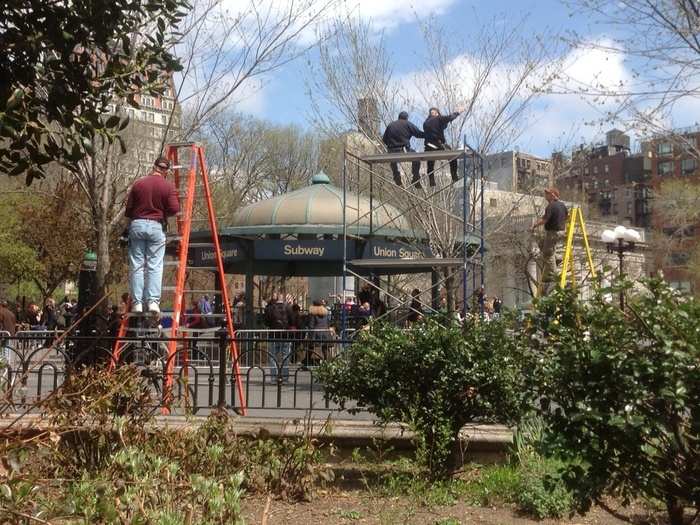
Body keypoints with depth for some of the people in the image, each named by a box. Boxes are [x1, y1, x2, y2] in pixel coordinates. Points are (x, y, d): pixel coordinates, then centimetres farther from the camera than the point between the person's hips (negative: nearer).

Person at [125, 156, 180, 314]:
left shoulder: (138, 183, 6)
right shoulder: (168, 186, -1)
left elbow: (128, 209, 6)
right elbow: (174, 209, -10)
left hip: (137, 225, 2)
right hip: (156, 226, -2)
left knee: (136, 266, 4)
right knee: (155, 266, 0)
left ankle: (137, 303, 2)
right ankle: (153, 301, -9)